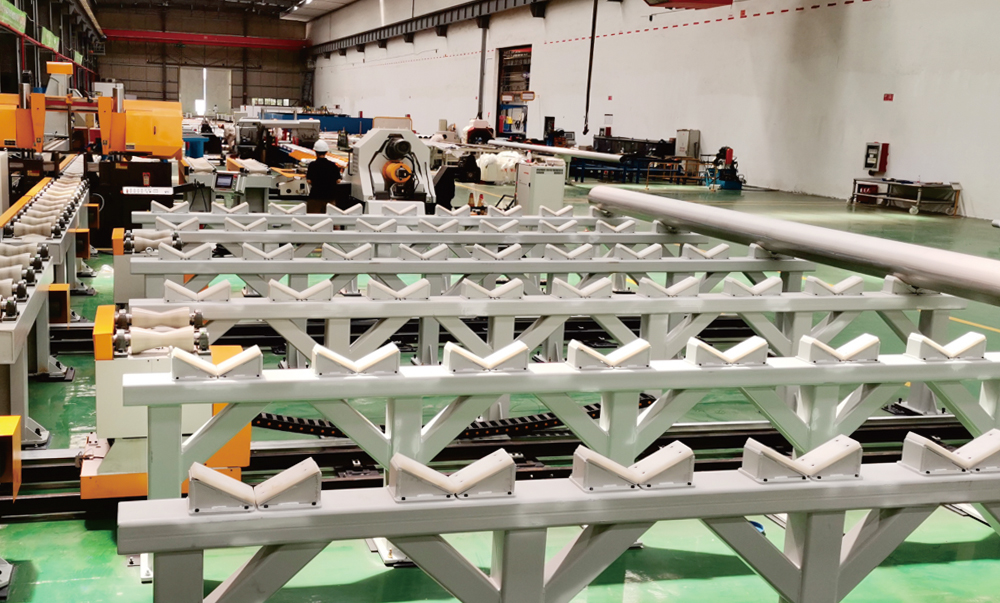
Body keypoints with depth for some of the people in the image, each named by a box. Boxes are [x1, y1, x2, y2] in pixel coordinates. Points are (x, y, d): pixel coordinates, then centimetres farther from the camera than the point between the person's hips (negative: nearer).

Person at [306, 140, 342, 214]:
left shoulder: (312, 165, -9)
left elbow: (309, 181, -10)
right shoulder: (333, 165, -1)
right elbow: (338, 181, 0)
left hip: (315, 196, -2)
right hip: (330, 196, 2)